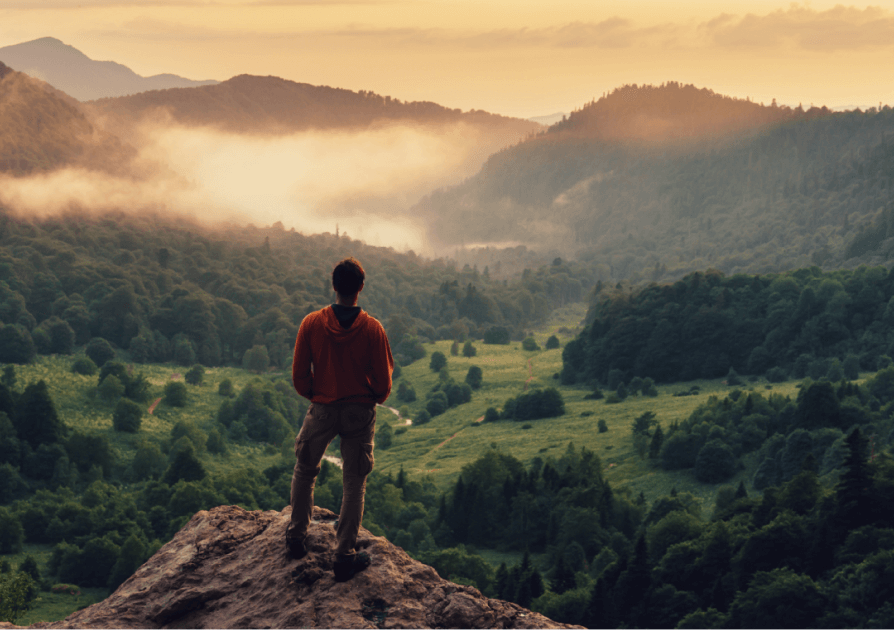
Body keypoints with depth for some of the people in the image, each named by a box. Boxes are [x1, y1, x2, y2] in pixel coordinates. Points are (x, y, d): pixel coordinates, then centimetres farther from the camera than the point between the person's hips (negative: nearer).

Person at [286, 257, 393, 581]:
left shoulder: (312, 323, -10)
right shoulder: (372, 329, -12)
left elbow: (299, 375, -4)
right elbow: (383, 381, -7)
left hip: (322, 409, 1)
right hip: (360, 413, -1)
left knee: (304, 471, 22)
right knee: (354, 483, 8)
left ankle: (297, 536, 29)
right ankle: (345, 555, 8)